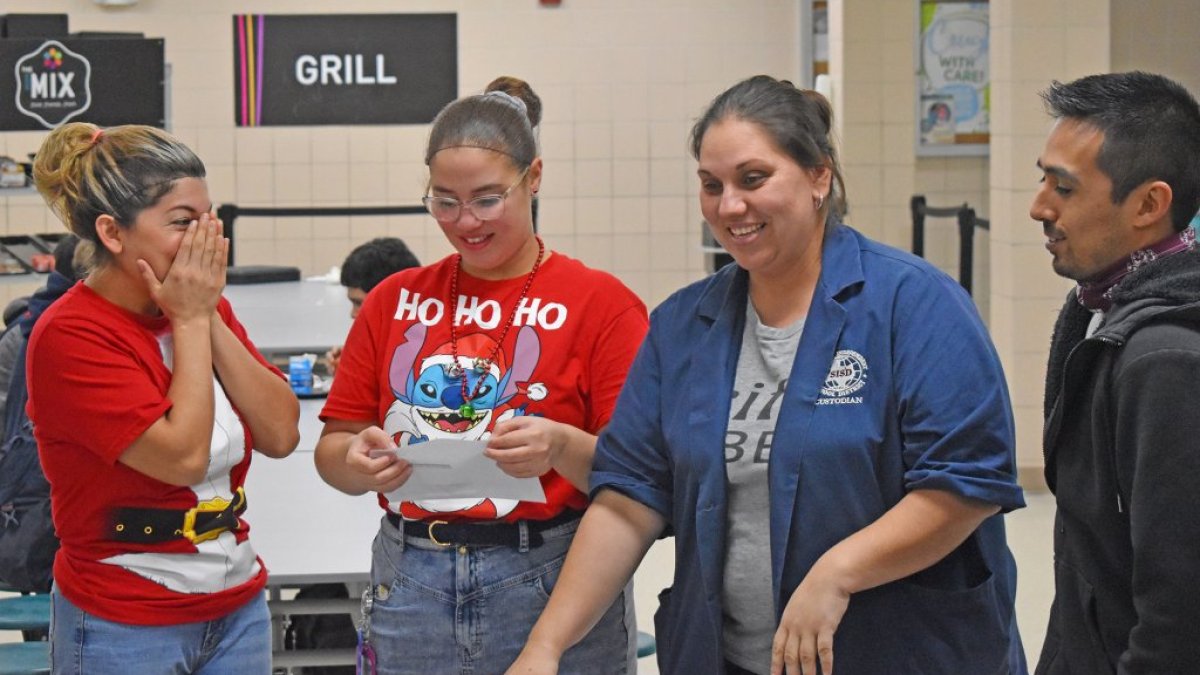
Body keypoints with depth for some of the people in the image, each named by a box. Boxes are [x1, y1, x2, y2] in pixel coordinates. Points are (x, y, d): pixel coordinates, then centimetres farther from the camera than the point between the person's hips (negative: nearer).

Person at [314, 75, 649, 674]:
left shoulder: (602, 304, -4)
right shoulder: (395, 300, 8)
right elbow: (332, 450, 8)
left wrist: (563, 448, -25)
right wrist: (357, 461, -13)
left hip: (550, 587, -3)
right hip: (409, 589, 3)